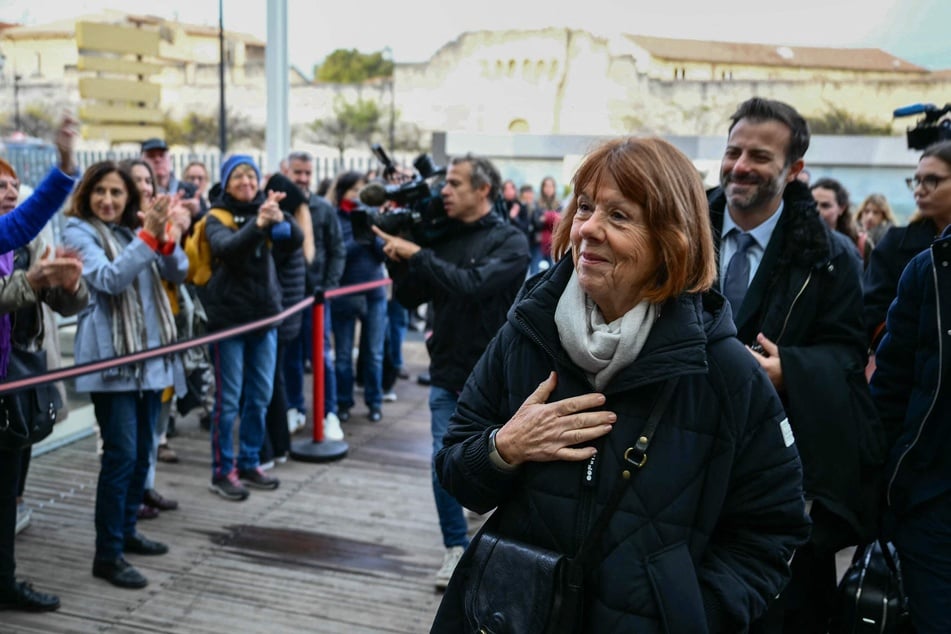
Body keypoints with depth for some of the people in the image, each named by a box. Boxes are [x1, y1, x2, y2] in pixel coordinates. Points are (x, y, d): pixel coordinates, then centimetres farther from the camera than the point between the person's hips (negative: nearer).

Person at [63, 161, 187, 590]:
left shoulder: (136, 229, 13)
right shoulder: (79, 231, -3)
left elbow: (178, 274, 2)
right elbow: (109, 279, -20)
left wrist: (165, 238, -16)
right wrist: (148, 237, -26)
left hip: (150, 355, 6)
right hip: (109, 359, -6)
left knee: (142, 452, 12)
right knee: (120, 454, -9)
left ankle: (126, 530, 27)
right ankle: (107, 554, -1)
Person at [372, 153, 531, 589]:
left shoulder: (510, 241, -10)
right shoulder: (442, 237, 5)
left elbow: (473, 285, -27)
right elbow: (409, 298, 7)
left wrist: (417, 255, -23)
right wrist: (399, 260, -10)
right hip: (446, 374, 4)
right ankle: (456, 549, 18)